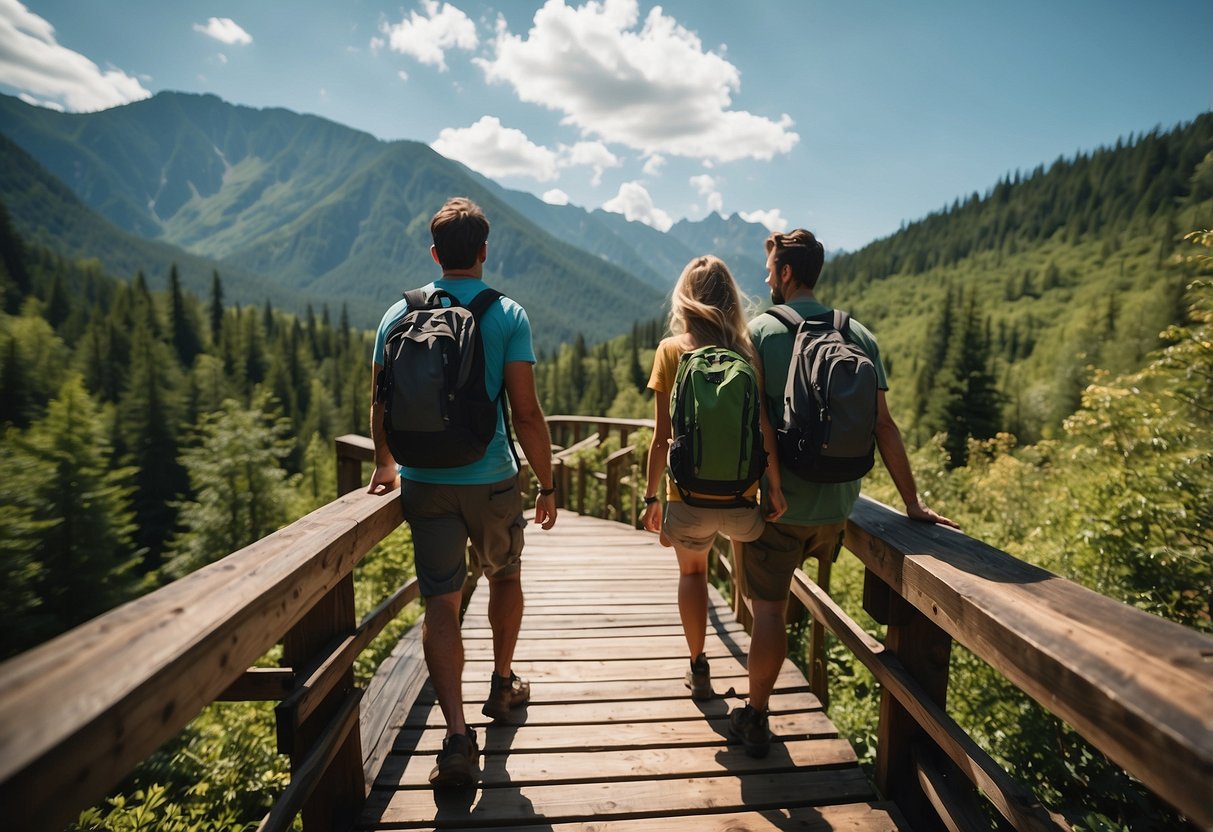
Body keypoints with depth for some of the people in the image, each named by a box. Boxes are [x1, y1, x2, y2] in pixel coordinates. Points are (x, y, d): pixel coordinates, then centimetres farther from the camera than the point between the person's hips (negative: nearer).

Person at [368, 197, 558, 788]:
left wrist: (385, 464, 24)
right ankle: (502, 685, 38)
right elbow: (526, 412, -11)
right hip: (491, 479, -1)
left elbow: (381, 403, 8)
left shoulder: (400, 314, 3)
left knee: (441, 604, 5)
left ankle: (457, 736, 0)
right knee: (505, 575, 22)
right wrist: (548, 485, -2)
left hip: (423, 482, 2)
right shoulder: (507, 315, -6)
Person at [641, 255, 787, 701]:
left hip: (689, 499, -1)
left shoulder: (671, 350, -6)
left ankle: (698, 667, 33)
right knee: (753, 564, 33)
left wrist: (650, 497, 0)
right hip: (742, 500, 1)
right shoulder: (747, 350, -2)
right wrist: (774, 486, 1)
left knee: (692, 571, 25)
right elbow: (765, 429, -7)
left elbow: (662, 437, -8)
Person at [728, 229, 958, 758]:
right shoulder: (858, 335, 3)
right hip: (837, 503, 5)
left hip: (778, 501, -4)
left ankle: (755, 719, 21)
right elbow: (883, 425, 2)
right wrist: (912, 502, 8)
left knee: (769, 608, 7)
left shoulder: (760, 330, -8)